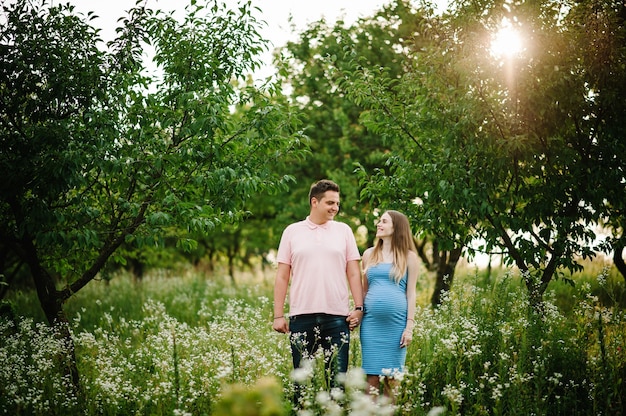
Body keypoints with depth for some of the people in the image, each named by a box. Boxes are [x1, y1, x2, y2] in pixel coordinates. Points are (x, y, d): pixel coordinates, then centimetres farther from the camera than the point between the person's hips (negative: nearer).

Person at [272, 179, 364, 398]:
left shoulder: (343, 230, 9)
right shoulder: (292, 232, 8)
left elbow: (354, 273, 8)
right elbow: (282, 277, 7)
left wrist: (359, 307, -2)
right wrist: (278, 315, 1)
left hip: (337, 315, 0)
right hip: (301, 316, 0)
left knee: (337, 378, 3)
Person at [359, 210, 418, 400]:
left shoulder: (408, 256, 5)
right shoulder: (369, 254, 13)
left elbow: (411, 293, 4)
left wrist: (409, 326, -2)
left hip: (396, 323, -2)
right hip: (371, 322, 2)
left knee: (392, 378, 2)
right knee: (372, 377, 0)